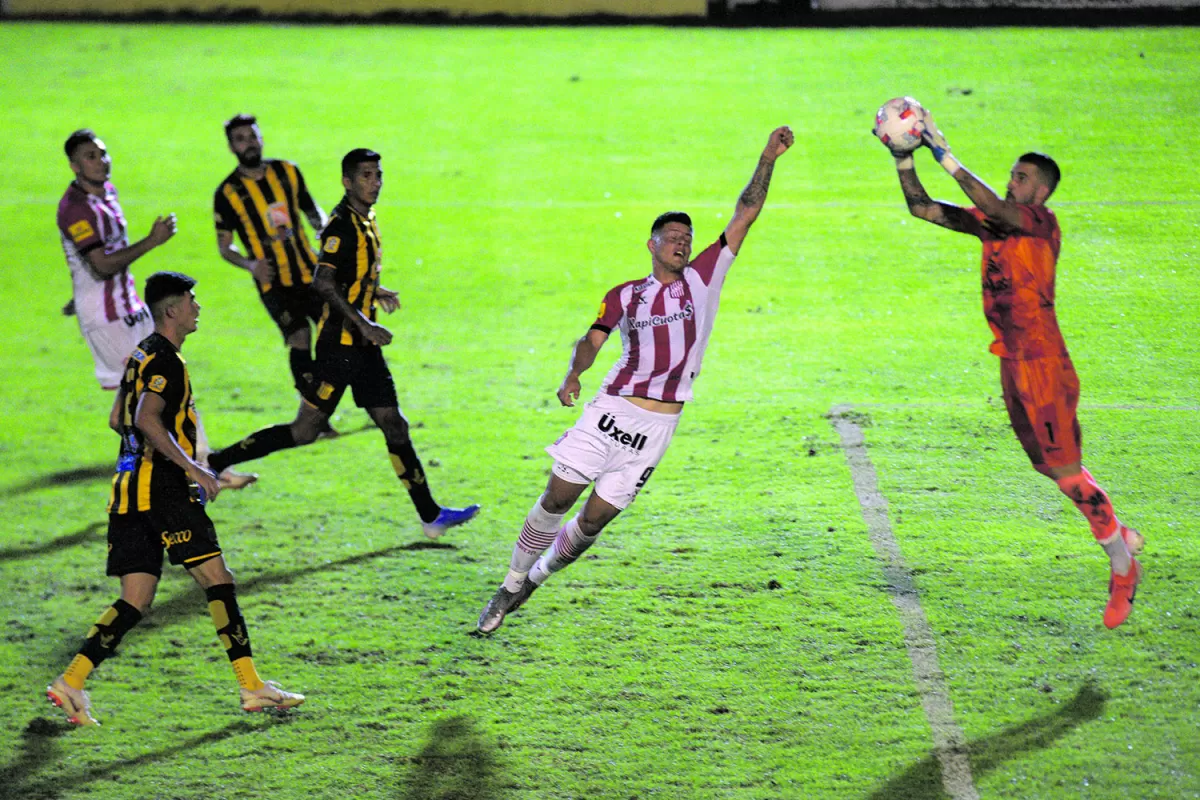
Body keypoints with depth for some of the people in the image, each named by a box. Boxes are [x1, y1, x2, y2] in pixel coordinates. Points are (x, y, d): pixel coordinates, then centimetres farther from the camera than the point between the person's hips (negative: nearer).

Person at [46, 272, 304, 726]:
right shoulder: (164, 360, -10)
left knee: (135, 601, 6)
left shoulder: (143, 355, 20)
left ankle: (71, 682, -5)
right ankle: (252, 688, -7)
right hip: (162, 488, -10)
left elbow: (118, 419, 29)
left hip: (130, 486, 10)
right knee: (217, 578, -7)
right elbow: (147, 420, -24)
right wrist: (192, 468, -24)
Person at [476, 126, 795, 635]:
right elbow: (592, 340, -3)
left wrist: (767, 161, -4)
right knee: (555, 500, -4)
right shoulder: (624, 296, 8)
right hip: (611, 410, 0)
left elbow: (744, 216, 2)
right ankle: (510, 588, 12)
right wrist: (573, 375, -24)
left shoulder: (703, 278, 6)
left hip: (659, 425, 0)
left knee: (594, 520, 0)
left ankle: (536, 579, 22)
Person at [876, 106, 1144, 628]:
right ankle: (1122, 537, 29)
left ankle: (1123, 567, 4)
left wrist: (945, 155, -29)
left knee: (1065, 468, -7)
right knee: (1047, 464, 14)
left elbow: (993, 208, -31)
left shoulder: (1043, 223, -13)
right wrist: (904, 160, -4)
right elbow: (921, 208, 10)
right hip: (1012, 363, 8)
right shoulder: (992, 224, 10)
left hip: (1044, 361, -8)